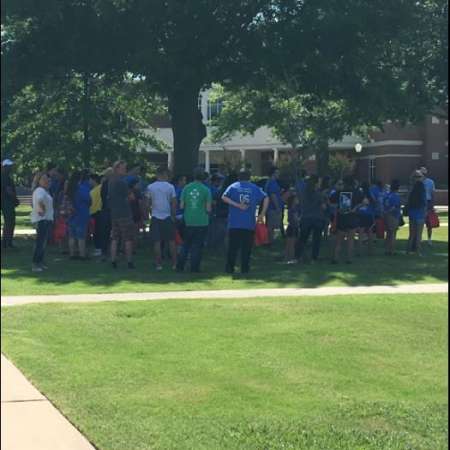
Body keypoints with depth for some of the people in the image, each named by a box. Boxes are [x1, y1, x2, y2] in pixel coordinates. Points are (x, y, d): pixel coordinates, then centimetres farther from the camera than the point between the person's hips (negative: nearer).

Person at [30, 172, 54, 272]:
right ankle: (35, 264, -12)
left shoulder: (44, 190, 17)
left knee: (43, 242, 16)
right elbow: (40, 200, -40)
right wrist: (42, 209, -29)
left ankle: (40, 262, 23)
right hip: (42, 219, -11)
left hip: (47, 219, 11)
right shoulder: (40, 190, -16)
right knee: (40, 242, -12)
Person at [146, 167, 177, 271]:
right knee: (171, 241, 8)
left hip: (155, 217, 1)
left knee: (157, 242, 3)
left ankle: (159, 264, 2)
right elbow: (174, 203, -4)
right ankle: (174, 264, 8)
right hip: (167, 216, 0)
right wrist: (173, 215, 5)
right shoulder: (170, 187, -3)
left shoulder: (150, 187, 0)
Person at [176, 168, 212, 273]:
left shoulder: (186, 188, 0)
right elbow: (208, 208, -7)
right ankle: (194, 268, 5)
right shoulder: (206, 190, -7)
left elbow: (181, 206, 3)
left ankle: (180, 266, 11)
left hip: (188, 221, 2)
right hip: (202, 222, -2)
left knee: (186, 245, 14)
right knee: (197, 246, 4)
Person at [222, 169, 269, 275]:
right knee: (247, 248, 7)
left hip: (234, 223, 0)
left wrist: (237, 205, -12)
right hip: (249, 223, 0)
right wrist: (262, 214, 0)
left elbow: (224, 197, -10)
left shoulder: (233, 186, 6)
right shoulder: (254, 188, 8)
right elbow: (266, 198, -1)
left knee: (233, 247, 5)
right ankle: (245, 269, 6)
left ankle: (230, 268, 4)